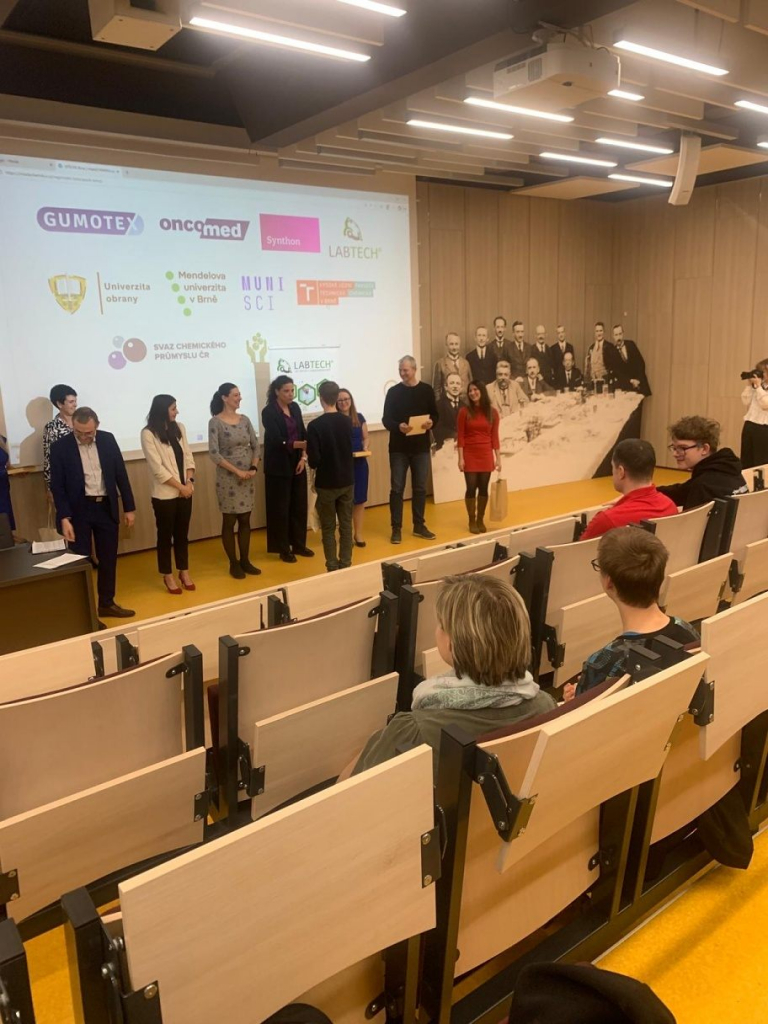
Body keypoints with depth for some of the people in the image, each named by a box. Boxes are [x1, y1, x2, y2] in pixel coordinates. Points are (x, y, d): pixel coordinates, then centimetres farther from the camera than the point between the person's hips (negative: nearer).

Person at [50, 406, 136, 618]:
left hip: (106, 507, 3)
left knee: (108, 559, 12)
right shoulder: (60, 447, -9)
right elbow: (57, 486, -7)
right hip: (78, 510, -3)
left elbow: (121, 474, 5)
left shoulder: (107, 439, 0)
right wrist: (64, 517, -15)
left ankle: (106, 603, 27)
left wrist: (129, 507, 5)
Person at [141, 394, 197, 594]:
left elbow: (188, 456, 6)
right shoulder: (148, 434, -12)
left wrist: (189, 481, -8)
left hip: (185, 492, 5)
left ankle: (184, 572, 26)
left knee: (182, 533, 14)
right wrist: (180, 486, -14)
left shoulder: (179, 428, 6)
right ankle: (168, 575, 20)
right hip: (164, 494, -5)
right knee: (165, 535, 8)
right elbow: (157, 468, -15)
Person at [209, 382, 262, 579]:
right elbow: (214, 453, -15)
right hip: (228, 478, -5)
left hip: (247, 477, 5)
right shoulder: (215, 422, -10)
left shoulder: (245, 419, 6)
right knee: (229, 521, 4)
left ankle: (245, 560, 21)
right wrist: (237, 471, -17)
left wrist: (253, 468, -8)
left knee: (245, 520, 10)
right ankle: (233, 563, 14)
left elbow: (255, 445, 8)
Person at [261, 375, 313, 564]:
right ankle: (283, 548, 13)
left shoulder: (295, 408, 7)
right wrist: (302, 444, -34)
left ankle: (298, 544, 23)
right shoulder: (268, 412, -13)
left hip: (297, 463, 6)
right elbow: (277, 441, -22)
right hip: (279, 467, -6)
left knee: (299, 505, 10)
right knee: (280, 507, 2)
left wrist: (303, 457, -4)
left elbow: (303, 434, 10)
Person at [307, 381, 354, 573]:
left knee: (328, 528, 6)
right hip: (347, 481, 4)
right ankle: (346, 565, 16)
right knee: (346, 525, 10)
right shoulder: (347, 422, 0)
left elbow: (313, 460, -17)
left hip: (326, 483, -4)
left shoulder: (315, 425, -16)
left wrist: (313, 462, 4)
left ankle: (333, 568, 8)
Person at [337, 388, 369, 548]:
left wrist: (365, 448, -8)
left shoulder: (359, 418, 6)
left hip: (359, 462, 3)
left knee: (359, 499, 6)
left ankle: (358, 533, 16)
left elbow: (365, 438, 11)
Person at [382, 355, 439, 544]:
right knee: (397, 488, 0)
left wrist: (431, 422, -16)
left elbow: (436, 414, 7)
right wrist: (398, 426, -24)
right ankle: (396, 529, 7)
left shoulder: (426, 390, 4)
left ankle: (419, 526, 21)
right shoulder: (394, 392, 0)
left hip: (421, 447, 2)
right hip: (399, 448, -2)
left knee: (420, 488, 10)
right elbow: (386, 419, -3)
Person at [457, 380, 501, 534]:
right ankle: (472, 521, 13)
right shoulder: (464, 412, -3)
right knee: (471, 488, 0)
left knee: (483, 489, 5)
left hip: (486, 455, 2)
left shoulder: (492, 413, 2)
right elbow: (460, 437, -4)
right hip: (470, 455, -2)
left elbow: (494, 437, 4)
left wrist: (498, 458, 2)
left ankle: (480, 520, 18)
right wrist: (460, 458, -9)